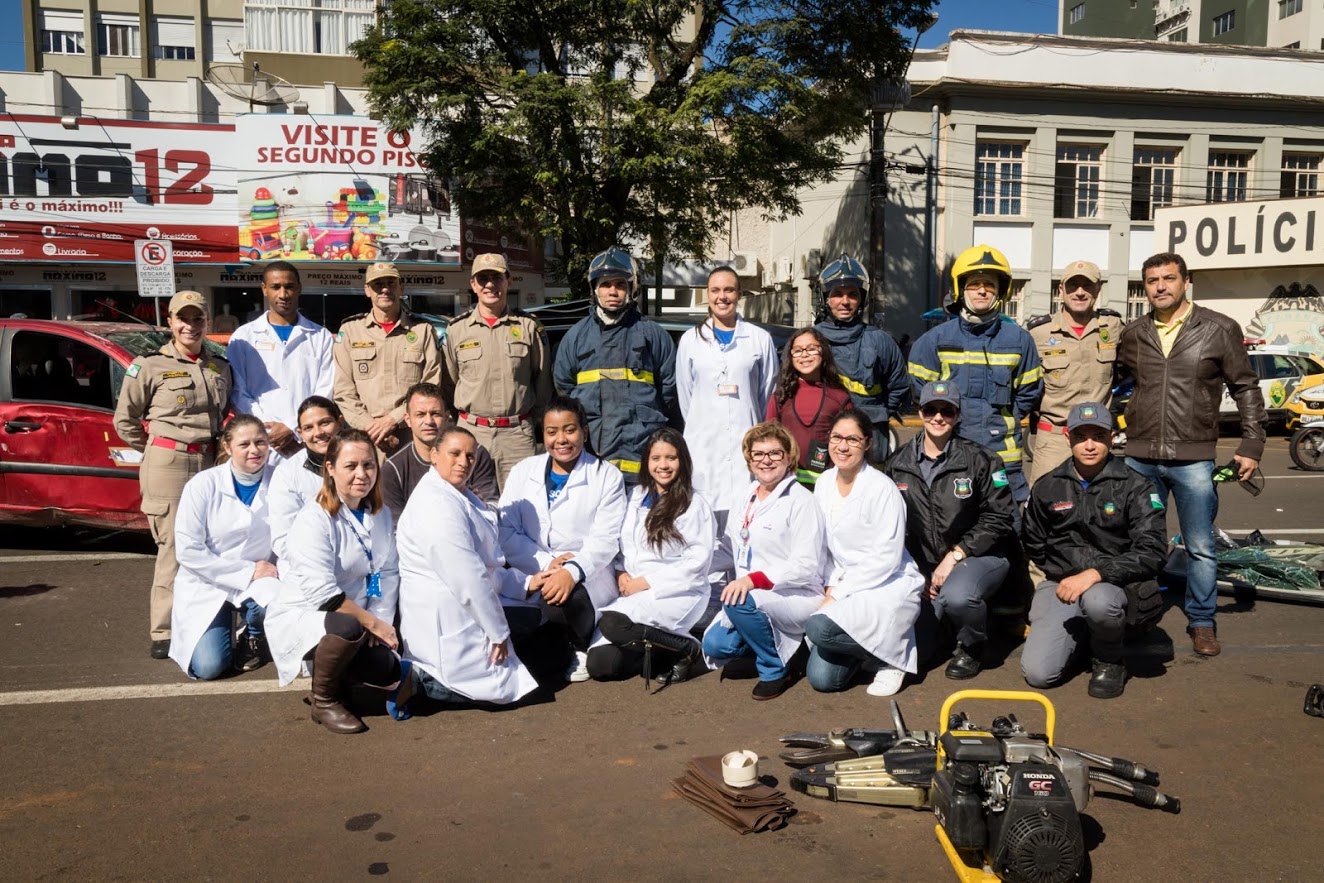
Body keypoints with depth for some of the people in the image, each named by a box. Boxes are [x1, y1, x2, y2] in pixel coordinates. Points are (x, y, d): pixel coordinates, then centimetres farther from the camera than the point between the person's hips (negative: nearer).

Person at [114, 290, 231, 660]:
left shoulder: (220, 368, 12)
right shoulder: (150, 366, -2)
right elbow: (125, 421, 3)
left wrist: (219, 446, 12)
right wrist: (159, 448, 4)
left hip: (210, 463, 5)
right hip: (168, 464, -5)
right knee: (175, 547, -5)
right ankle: (164, 634, 3)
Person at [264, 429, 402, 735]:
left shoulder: (381, 515, 2)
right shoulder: (313, 521, -20)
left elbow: (389, 573, 3)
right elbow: (323, 592, -25)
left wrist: (381, 620, -11)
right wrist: (371, 622, -21)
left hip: (354, 619, 7)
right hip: (299, 616, -6)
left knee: (391, 673, -13)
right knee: (349, 627, -38)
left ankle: (331, 673, 19)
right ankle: (323, 701, -9)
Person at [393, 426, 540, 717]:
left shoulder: (459, 496, 11)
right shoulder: (437, 504, -23)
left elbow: (485, 566, 17)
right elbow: (468, 580, -24)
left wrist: (527, 584, 8)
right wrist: (499, 632, -17)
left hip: (462, 613, 10)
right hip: (446, 624, -10)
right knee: (508, 686, 1)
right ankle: (417, 679, -1)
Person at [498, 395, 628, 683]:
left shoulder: (607, 476, 3)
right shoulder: (523, 472, 10)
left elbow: (605, 539, -7)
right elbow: (506, 532, 0)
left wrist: (572, 571, -25)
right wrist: (547, 563, -15)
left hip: (587, 581, -2)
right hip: (534, 578, 3)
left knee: (562, 598, -33)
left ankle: (582, 648, -2)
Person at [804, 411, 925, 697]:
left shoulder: (881, 488, -17)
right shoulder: (825, 483, 3)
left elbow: (887, 559, -19)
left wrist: (838, 594, -17)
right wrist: (832, 586, -4)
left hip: (888, 587, -6)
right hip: (844, 586, 6)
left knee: (819, 627, -30)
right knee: (821, 678, -4)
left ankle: (892, 654, -4)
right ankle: (871, 646, 25)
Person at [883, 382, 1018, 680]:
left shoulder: (980, 460, -7)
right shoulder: (898, 464, 3)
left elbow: (998, 519, -9)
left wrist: (954, 556, -16)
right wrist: (918, 573, -4)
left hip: (980, 556, -3)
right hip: (923, 566, 4)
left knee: (957, 596, -37)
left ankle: (971, 647, -1)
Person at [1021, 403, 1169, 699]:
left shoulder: (1135, 487, -4)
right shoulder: (1047, 487, 6)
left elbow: (1152, 552, -15)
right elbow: (1034, 547, 20)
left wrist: (1095, 574, -26)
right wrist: (1066, 575, 9)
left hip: (1116, 584, -3)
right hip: (1061, 585, 3)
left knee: (1098, 600, -41)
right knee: (1037, 674, -15)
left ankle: (1109, 660, -5)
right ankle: (1083, 636, 19)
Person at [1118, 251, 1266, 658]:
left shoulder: (1220, 329, -2)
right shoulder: (1132, 334, 6)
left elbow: (1246, 389, 2)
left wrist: (1251, 445, -2)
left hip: (1194, 459, -2)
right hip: (1140, 458, 3)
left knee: (1201, 548, 6)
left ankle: (1202, 622, 22)